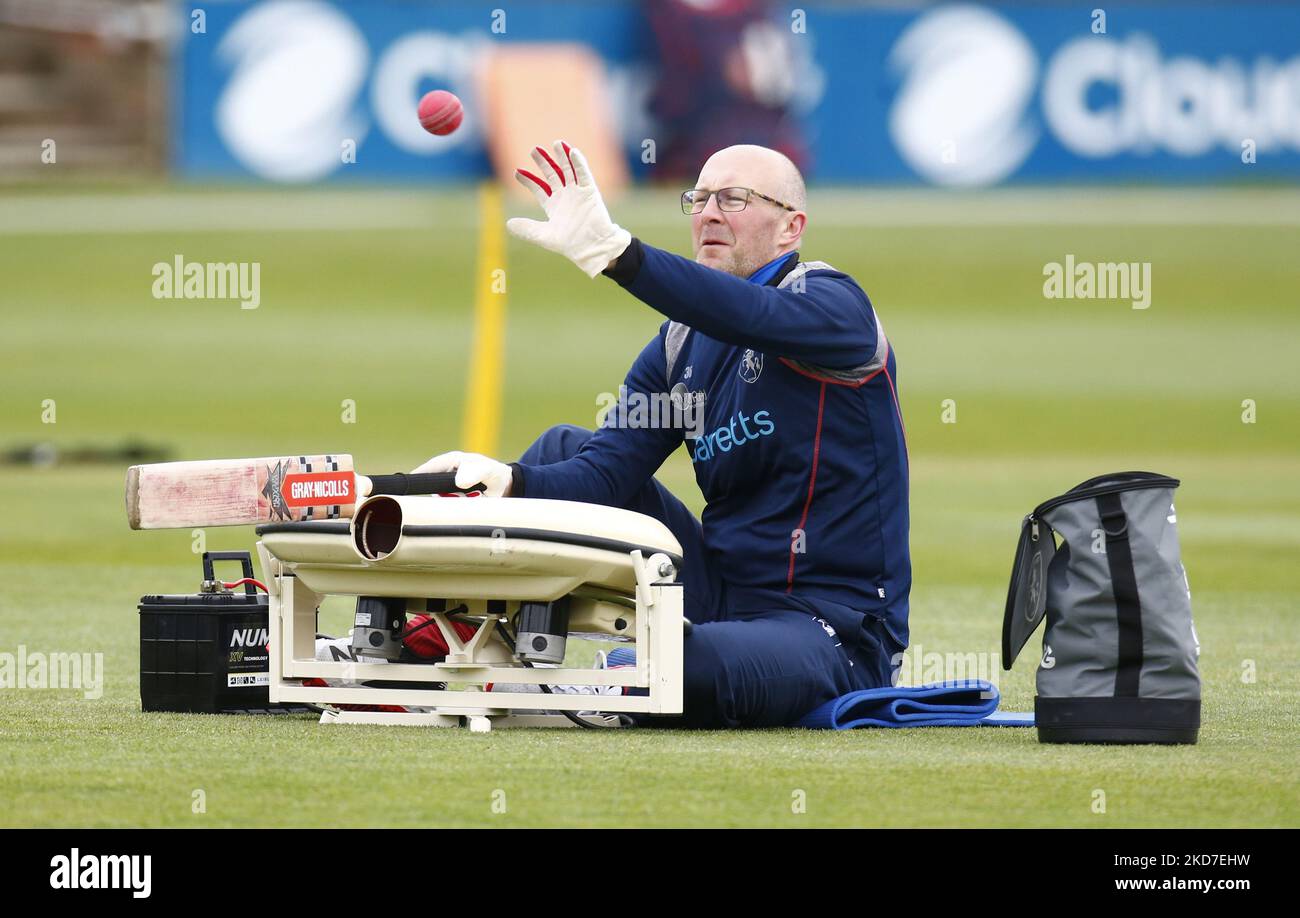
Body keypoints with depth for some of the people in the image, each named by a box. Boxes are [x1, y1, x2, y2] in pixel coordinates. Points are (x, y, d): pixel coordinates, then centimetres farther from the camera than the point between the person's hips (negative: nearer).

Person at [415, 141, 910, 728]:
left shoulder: (833, 303, -10)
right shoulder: (681, 348, 11)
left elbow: (752, 317, -33)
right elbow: (605, 470, 1)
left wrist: (610, 250, -46)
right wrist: (509, 481, -21)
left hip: (835, 630, -7)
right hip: (723, 590, 7)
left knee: (692, 667, -38)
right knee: (564, 448, 7)